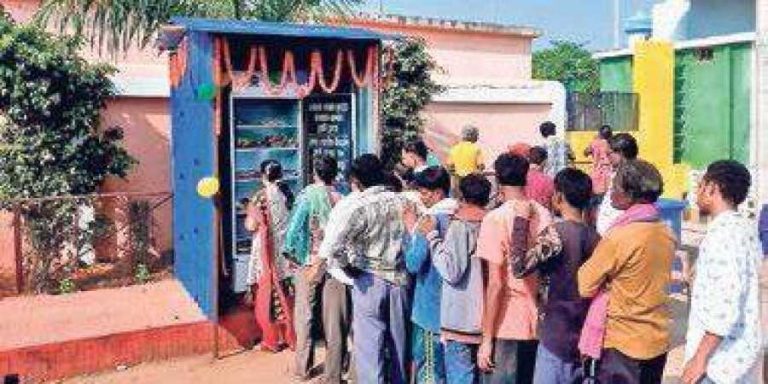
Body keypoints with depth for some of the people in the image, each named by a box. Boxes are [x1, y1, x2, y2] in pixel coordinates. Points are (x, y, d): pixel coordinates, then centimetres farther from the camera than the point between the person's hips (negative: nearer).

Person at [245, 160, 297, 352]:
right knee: (288, 295, 11)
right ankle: (291, 335, 19)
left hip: (268, 252, -4)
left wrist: (250, 213, 8)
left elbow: (251, 226, -11)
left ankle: (274, 339, 12)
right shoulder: (288, 193, 2)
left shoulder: (261, 196, -11)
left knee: (270, 295, 5)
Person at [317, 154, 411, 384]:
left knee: (369, 348, 4)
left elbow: (332, 247, -23)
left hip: (370, 282, -5)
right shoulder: (401, 202, 0)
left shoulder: (358, 205, -13)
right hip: (400, 280, 5)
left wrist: (347, 268, -8)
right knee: (398, 345, 16)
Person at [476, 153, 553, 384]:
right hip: (538, 323, 5)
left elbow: (495, 284, -16)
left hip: (506, 326, -5)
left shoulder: (496, 218, -13)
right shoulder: (544, 215, 2)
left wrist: (487, 339, -11)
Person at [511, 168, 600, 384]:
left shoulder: (556, 233, -17)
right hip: (587, 339, 7)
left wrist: (521, 221, -18)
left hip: (558, 340, -7)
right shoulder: (595, 237, 5)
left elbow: (520, 268, -23)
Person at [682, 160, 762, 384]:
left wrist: (700, 357, -21)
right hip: (741, 349, 9)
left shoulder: (722, 234, -21)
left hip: (722, 355, -9)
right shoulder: (745, 228, 8)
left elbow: (725, 307, -26)